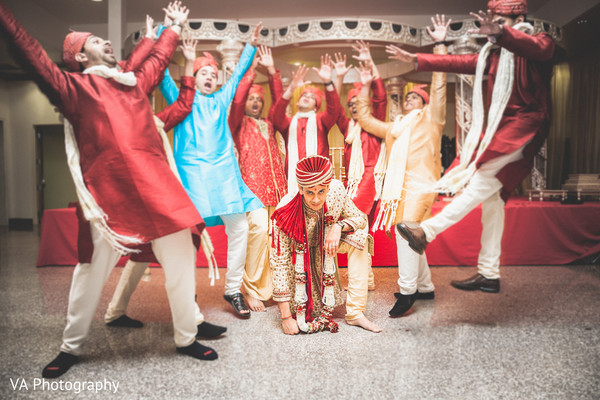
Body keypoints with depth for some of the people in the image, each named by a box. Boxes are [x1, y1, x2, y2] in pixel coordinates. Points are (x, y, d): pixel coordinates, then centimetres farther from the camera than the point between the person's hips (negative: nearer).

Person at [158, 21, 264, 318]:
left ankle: (233, 289, 7)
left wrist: (250, 45, 28)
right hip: (192, 171, -3)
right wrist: (165, 29, 10)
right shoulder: (180, 99, 16)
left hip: (224, 172, 3)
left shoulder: (221, 101, 23)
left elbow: (239, 73, 29)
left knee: (239, 228, -5)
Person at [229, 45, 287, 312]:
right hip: (252, 183, -5)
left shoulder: (268, 124, 25)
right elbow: (236, 99, -3)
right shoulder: (239, 123, 13)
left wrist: (271, 70, 12)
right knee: (259, 228, -22)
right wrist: (251, 69, 0)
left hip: (276, 186, 5)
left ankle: (274, 285, 5)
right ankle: (251, 290, -13)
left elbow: (279, 100, 18)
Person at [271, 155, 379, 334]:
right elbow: (279, 260, -30)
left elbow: (360, 217, -7)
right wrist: (285, 316, -30)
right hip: (298, 254, -4)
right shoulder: (286, 212, -35)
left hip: (325, 246, 4)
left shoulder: (337, 190, -26)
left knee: (359, 235, -23)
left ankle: (356, 313, -18)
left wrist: (339, 226, -31)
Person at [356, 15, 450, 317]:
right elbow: (364, 118, 31)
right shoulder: (394, 127, 26)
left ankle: (407, 291, -16)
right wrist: (365, 87, 27)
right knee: (409, 236, 10)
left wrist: (440, 45, -4)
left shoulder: (429, 119, 8)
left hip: (419, 184, -7)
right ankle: (425, 287, 21)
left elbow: (439, 87, -1)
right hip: (398, 185, 8)